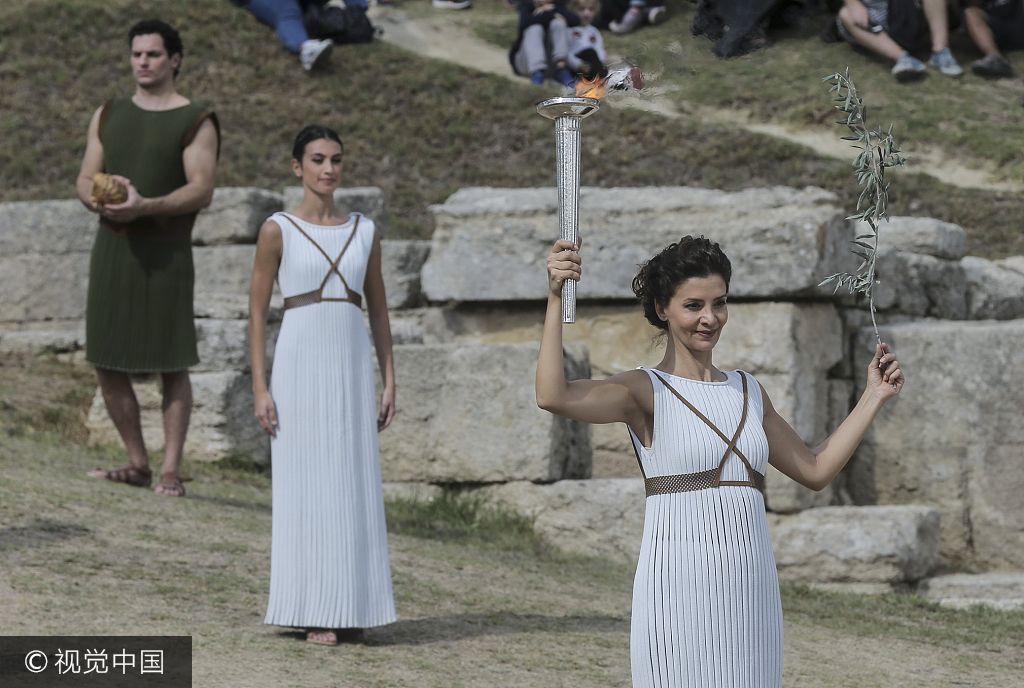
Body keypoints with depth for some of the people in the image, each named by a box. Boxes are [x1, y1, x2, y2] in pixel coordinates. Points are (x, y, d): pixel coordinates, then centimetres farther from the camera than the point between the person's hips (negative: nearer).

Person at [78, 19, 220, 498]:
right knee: (107, 364, 4)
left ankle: (170, 471, -3)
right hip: (111, 247, 5)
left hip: (165, 252, -5)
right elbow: (85, 180, 11)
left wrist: (145, 206, -25)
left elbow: (201, 190, -11)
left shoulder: (196, 122, -1)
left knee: (172, 364, -5)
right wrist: (100, 201, -13)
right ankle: (137, 463, 15)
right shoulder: (108, 116, 14)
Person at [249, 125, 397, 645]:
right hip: (300, 366, -4)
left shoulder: (363, 231, 9)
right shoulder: (278, 230, -2)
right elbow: (256, 312, -2)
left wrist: (389, 382, 7)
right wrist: (259, 388, -8)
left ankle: (345, 608, 10)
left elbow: (378, 310, 13)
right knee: (303, 488, -1)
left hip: (352, 368, 4)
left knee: (354, 488, 3)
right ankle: (308, 611, 4)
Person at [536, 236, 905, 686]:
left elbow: (815, 469, 22)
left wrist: (874, 397, 19)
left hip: (750, 589, 6)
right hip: (679, 587, -5)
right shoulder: (646, 391, -2)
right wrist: (555, 300, -24)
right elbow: (553, 397, -20)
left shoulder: (748, 391, 17)